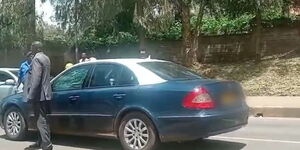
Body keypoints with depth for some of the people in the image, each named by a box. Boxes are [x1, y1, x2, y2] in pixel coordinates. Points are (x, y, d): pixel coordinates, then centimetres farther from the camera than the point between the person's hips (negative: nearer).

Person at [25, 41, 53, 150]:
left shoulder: (37, 59, -14)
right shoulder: (45, 58, 16)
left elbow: (36, 79, -22)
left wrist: (30, 96, -22)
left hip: (38, 95, -10)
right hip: (44, 94, 10)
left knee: (41, 121, -9)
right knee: (41, 120, 17)